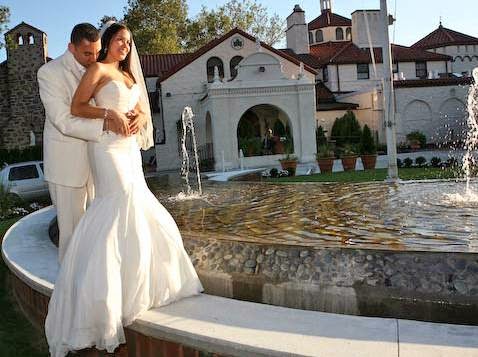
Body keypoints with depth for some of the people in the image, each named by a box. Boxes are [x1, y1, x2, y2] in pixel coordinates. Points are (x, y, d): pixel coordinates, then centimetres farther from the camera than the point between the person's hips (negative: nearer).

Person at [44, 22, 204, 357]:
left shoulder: (129, 75, 21)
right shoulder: (98, 69, -1)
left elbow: (143, 111, 19)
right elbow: (77, 107, -9)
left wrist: (140, 118, -3)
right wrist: (109, 114, -19)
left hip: (129, 148, 8)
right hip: (108, 146, -8)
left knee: (134, 211, 7)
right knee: (123, 203, -13)